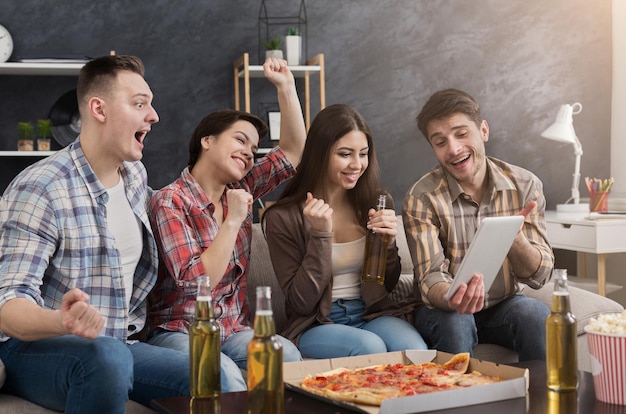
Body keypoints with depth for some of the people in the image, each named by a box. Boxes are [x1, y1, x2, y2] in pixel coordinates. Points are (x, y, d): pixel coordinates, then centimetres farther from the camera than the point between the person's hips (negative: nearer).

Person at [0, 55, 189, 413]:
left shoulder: (136, 175, 7)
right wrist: (62, 323, -44)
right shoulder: (40, 189, -17)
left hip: (117, 345, 6)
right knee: (107, 357, -38)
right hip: (35, 347, -5)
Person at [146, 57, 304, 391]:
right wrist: (233, 221, -19)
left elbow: (293, 152, 10)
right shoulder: (170, 201, -10)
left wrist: (286, 87, 3)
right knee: (224, 375, -38)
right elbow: (195, 283, -19)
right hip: (178, 332, -5)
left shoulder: (240, 189, 9)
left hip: (233, 329, 5)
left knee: (287, 355, -28)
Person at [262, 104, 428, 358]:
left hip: (372, 314, 3)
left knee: (416, 351, -29)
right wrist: (320, 234, -18)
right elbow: (301, 303, -8)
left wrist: (388, 242, -9)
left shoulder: (376, 203, 6)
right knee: (369, 346, -34)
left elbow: (388, 286, 13)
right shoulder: (282, 218, -7)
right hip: (315, 325, -3)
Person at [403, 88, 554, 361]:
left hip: (503, 306, 2)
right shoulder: (421, 198, -12)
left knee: (535, 314, -29)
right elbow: (431, 280, -16)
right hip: (444, 309, -1)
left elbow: (539, 276, -9)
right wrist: (453, 299, -41)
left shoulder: (525, 185, -6)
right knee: (454, 323, -33)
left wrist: (515, 240, -31)